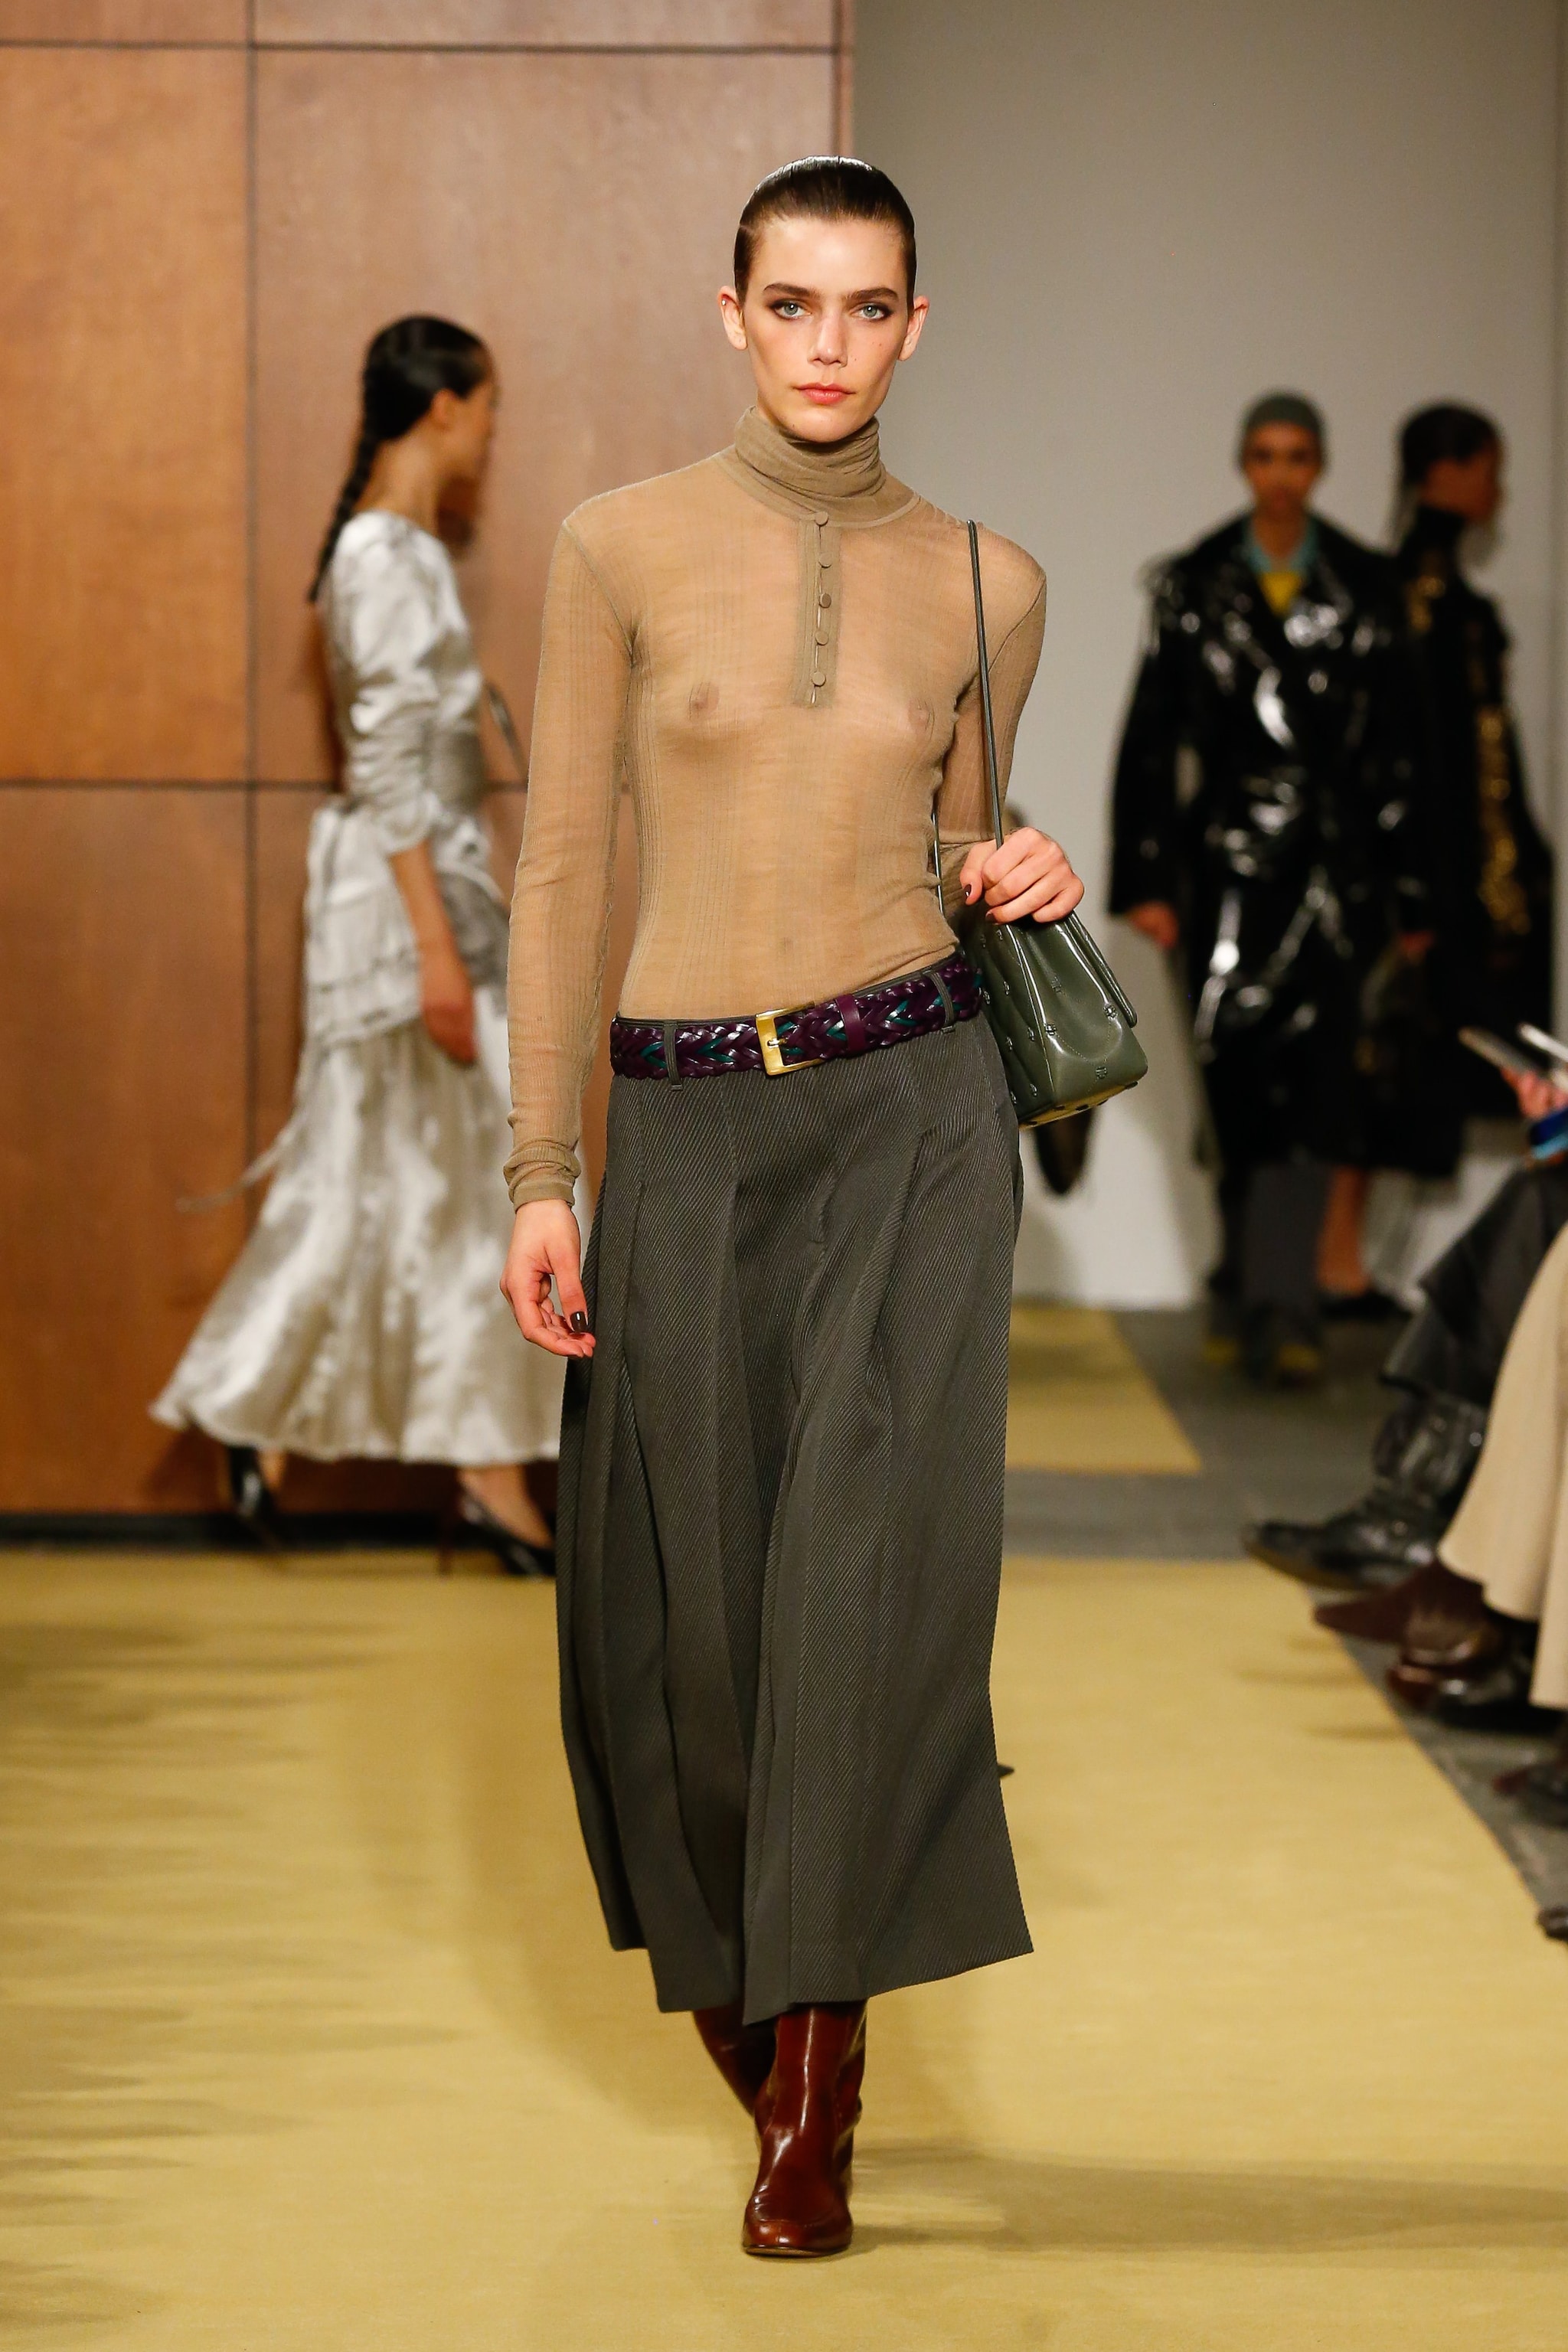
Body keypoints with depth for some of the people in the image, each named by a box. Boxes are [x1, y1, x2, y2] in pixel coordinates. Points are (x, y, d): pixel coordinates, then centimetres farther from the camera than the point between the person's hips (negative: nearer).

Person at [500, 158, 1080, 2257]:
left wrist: (1016, 884, -6)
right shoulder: (623, 548, -1)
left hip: (916, 1104, 0)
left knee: (870, 1562, -8)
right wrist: (541, 1176, -4)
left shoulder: (985, 581, 5)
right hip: (693, 1125, 0)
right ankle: (712, 1926, 39)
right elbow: (560, 869, 0)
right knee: (680, 1590, 7)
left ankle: (817, 2085, 1)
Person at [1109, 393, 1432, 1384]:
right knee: (1237, 1080, 4)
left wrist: (1411, 892, 2)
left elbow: (1401, 747, 5)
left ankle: (1279, 1307, -13)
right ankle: (1252, 1296, 15)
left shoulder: (1366, 588, 5)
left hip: (1330, 866, -1)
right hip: (1225, 866, 1)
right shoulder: (1194, 586, 6)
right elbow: (1151, 736, 4)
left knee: (1310, 1075, -11)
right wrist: (1147, 878, -3)